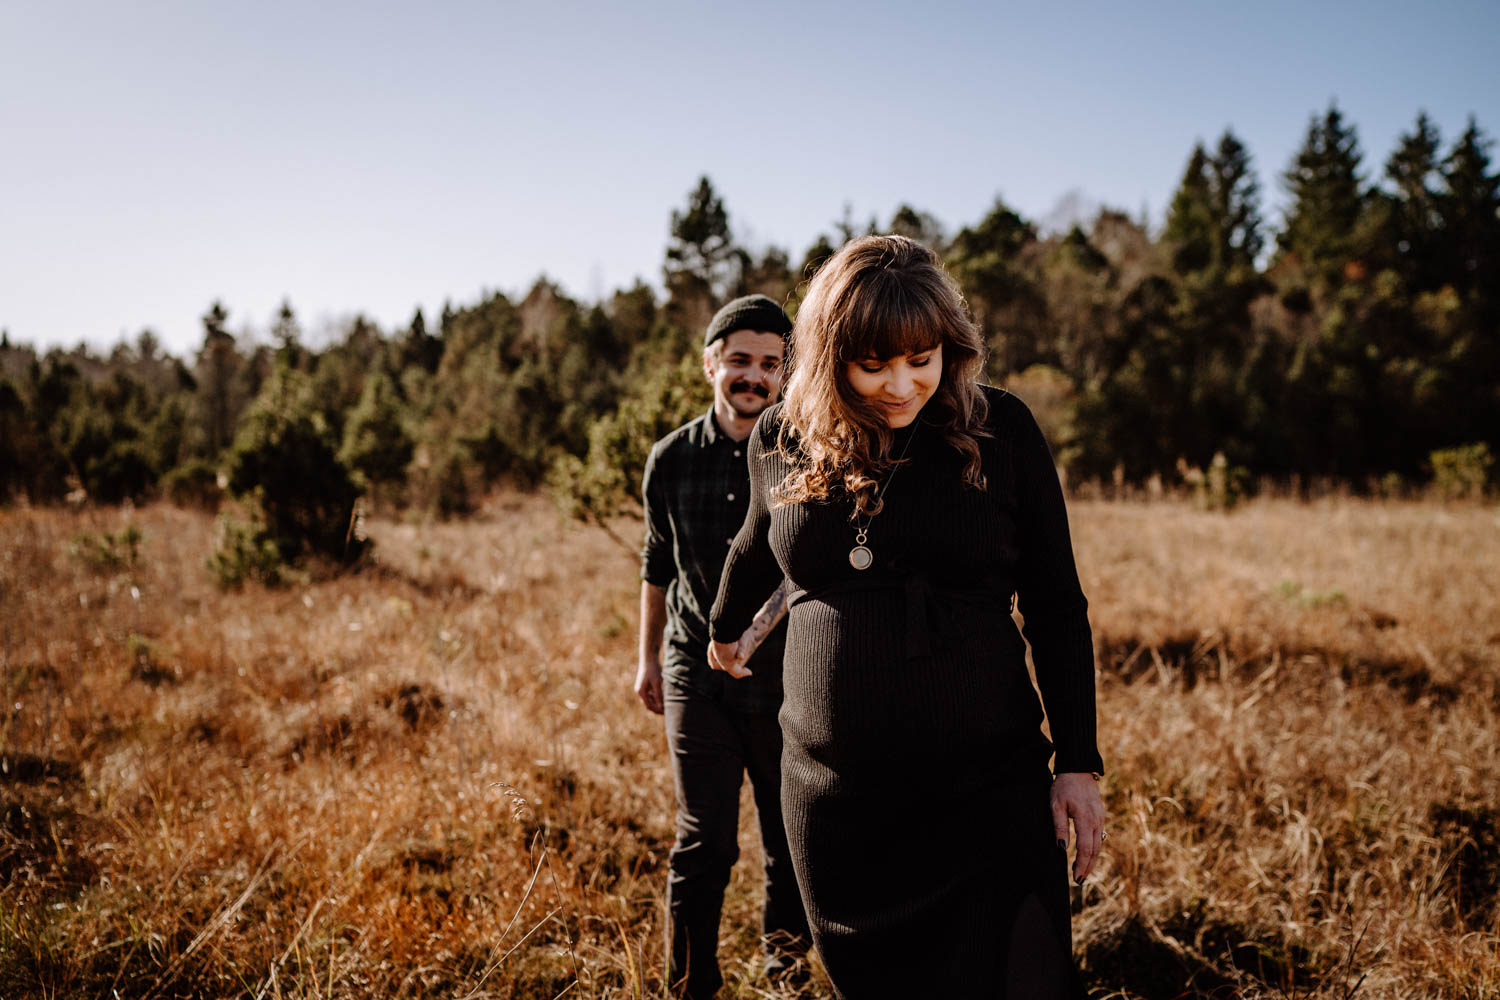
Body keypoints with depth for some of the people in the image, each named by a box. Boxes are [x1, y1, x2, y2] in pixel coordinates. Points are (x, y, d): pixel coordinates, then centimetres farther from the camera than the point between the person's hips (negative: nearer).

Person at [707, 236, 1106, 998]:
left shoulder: (1001, 430, -5)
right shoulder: (783, 439, 0)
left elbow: (1057, 607, 0)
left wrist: (1078, 762, -2)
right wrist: (724, 628, 37)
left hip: (988, 792, -2)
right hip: (832, 796, 3)